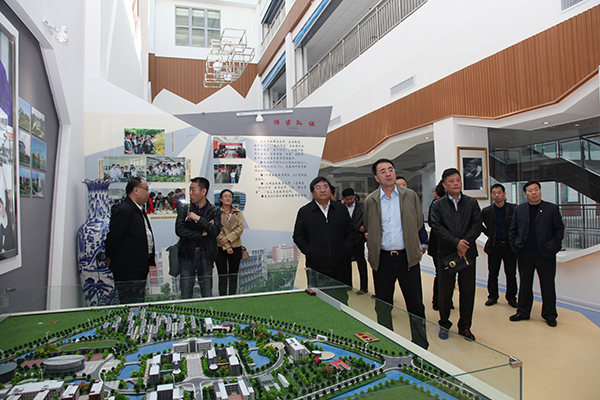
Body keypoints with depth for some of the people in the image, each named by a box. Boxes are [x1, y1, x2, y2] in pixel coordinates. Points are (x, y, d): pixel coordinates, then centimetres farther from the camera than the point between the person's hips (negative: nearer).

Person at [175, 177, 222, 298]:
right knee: (186, 294, 3)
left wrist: (198, 218, -15)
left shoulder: (214, 211, 4)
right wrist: (201, 234, -8)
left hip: (206, 254, 0)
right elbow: (179, 230, -7)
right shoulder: (184, 208, 5)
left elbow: (216, 231, -10)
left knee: (207, 293, 6)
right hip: (187, 254, 0)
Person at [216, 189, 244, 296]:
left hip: (236, 247, 3)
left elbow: (241, 227, -1)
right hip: (221, 248, -3)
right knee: (222, 276, 1)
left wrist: (228, 238, -15)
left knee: (234, 276, 8)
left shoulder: (237, 212, 10)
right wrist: (226, 247, -14)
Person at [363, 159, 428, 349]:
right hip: (382, 259, 0)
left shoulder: (410, 196, 3)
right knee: (382, 306, 11)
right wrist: (375, 245, 9)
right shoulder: (370, 201, 2)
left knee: (415, 304, 8)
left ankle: (421, 347, 26)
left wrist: (409, 242, 13)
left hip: (407, 257, 0)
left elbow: (418, 223, 11)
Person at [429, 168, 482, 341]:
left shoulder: (472, 203, 8)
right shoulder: (437, 205, 1)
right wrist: (456, 242, -17)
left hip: (468, 253, 2)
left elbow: (477, 226, -1)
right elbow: (437, 227, -8)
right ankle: (444, 324, 23)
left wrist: (465, 242, -15)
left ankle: (465, 326, 23)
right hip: (446, 253, -2)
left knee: (468, 291, 8)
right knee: (445, 291, 6)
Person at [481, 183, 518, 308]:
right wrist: (487, 233, 6)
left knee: (511, 275, 7)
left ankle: (511, 297, 23)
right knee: (492, 275, 8)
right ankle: (493, 296, 23)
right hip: (494, 246, 1)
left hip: (510, 247, 0)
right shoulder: (486, 211, -1)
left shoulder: (513, 209, -2)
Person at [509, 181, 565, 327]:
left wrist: (555, 246, -5)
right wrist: (514, 246, 2)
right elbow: (512, 230, 10)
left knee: (548, 285, 6)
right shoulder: (519, 209, 7)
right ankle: (523, 312, 21)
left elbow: (559, 228, 3)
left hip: (545, 254, -2)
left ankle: (550, 315, 20)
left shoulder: (552, 208, 2)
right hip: (525, 253, 2)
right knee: (525, 284, 10)